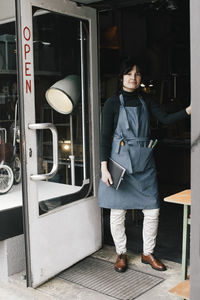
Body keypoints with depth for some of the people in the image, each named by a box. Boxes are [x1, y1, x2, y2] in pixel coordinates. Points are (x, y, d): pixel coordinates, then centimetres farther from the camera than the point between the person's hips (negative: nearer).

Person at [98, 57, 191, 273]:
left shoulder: (146, 100, 10)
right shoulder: (113, 103, -1)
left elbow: (165, 119, -2)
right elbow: (105, 137, -4)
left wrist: (189, 110, -17)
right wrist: (104, 168, -10)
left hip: (144, 163, 4)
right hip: (120, 161, -3)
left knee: (153, 210, 4)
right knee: (118, 211, 4)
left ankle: (148, 253, 24)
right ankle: (121, 254, 24)